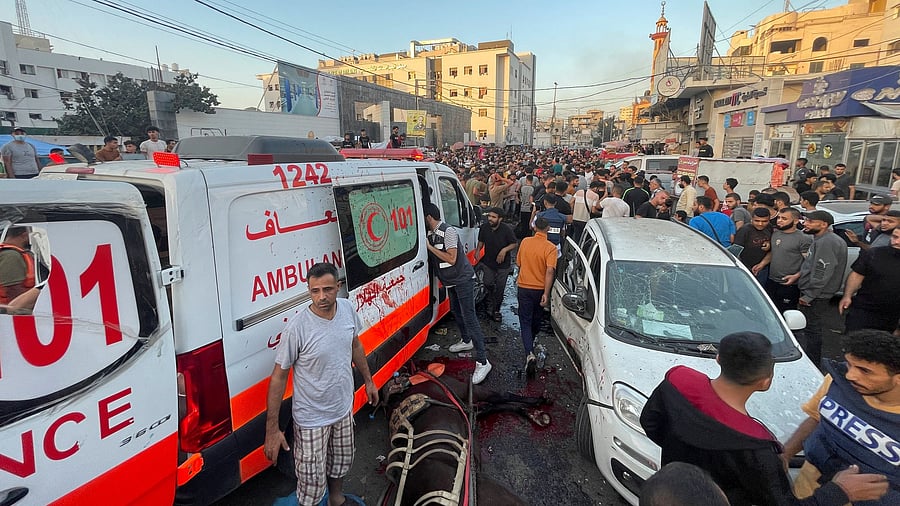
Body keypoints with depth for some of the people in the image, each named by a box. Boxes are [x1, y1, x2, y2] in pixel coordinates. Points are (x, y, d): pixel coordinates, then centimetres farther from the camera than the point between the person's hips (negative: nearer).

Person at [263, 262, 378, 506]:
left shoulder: (347, 308, -12)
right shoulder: (296, 327, -28)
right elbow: (279, 376, -19)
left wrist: (368, 380, 14)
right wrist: (272, 429, -16)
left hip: (344, 408, 6)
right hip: (312, 419, -5)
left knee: (342, 461, 28)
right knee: (312, 483, 7)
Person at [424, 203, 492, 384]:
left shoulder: (448, 231, -20)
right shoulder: (431, 234, 5)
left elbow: (451, 259, -25)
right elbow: (434, 257, 11)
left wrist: (430, 247, -23)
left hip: (463, 279, -9)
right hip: (451, 281, 9)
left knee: (469, 317, -12)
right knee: (456, 311, 23)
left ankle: (482, 362, -11)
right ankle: (466, 341, 47)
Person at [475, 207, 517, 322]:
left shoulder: (507, 229, -18)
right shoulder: (484, 227, -7)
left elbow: (514, 244, -8)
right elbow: (481, 241, 10)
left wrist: (505, 250, -24)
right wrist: (477, 251, -7)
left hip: (503, 264, -2)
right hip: (488, 262, 2)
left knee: (500, 288, 6)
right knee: (488, 283, -2)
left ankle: (496, 310, 24)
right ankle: (490, 303, 29)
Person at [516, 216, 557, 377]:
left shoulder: (525, 242, -3)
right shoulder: (550, 248, -13)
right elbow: (549, 271, -21)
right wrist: (546, 293, -19)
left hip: (524, 287, 1)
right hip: (540, 289, 0)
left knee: (525, 321, 2)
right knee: (536, 320, 22)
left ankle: (530, 354, -15)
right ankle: (530, 342, 45)